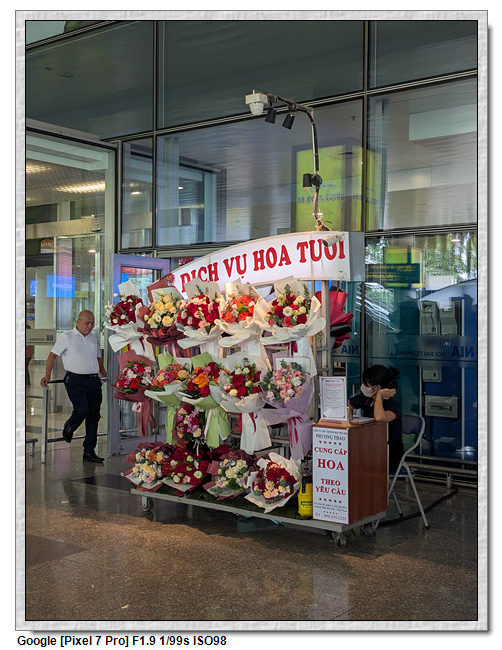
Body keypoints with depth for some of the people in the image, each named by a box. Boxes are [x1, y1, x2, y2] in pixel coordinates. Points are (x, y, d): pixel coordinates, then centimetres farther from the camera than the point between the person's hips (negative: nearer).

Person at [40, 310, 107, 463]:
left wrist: (106, 376, 23)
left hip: (94, 381, 6)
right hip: (76, 381, -5)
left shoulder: (93, 338, 19)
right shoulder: (66, 337, 2)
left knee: (94, 416, 2)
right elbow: (52, 355, 1)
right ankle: (68, 429, 16)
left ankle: (89, 451, 9)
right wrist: (47, 375, -10)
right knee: (82, 410, -19)